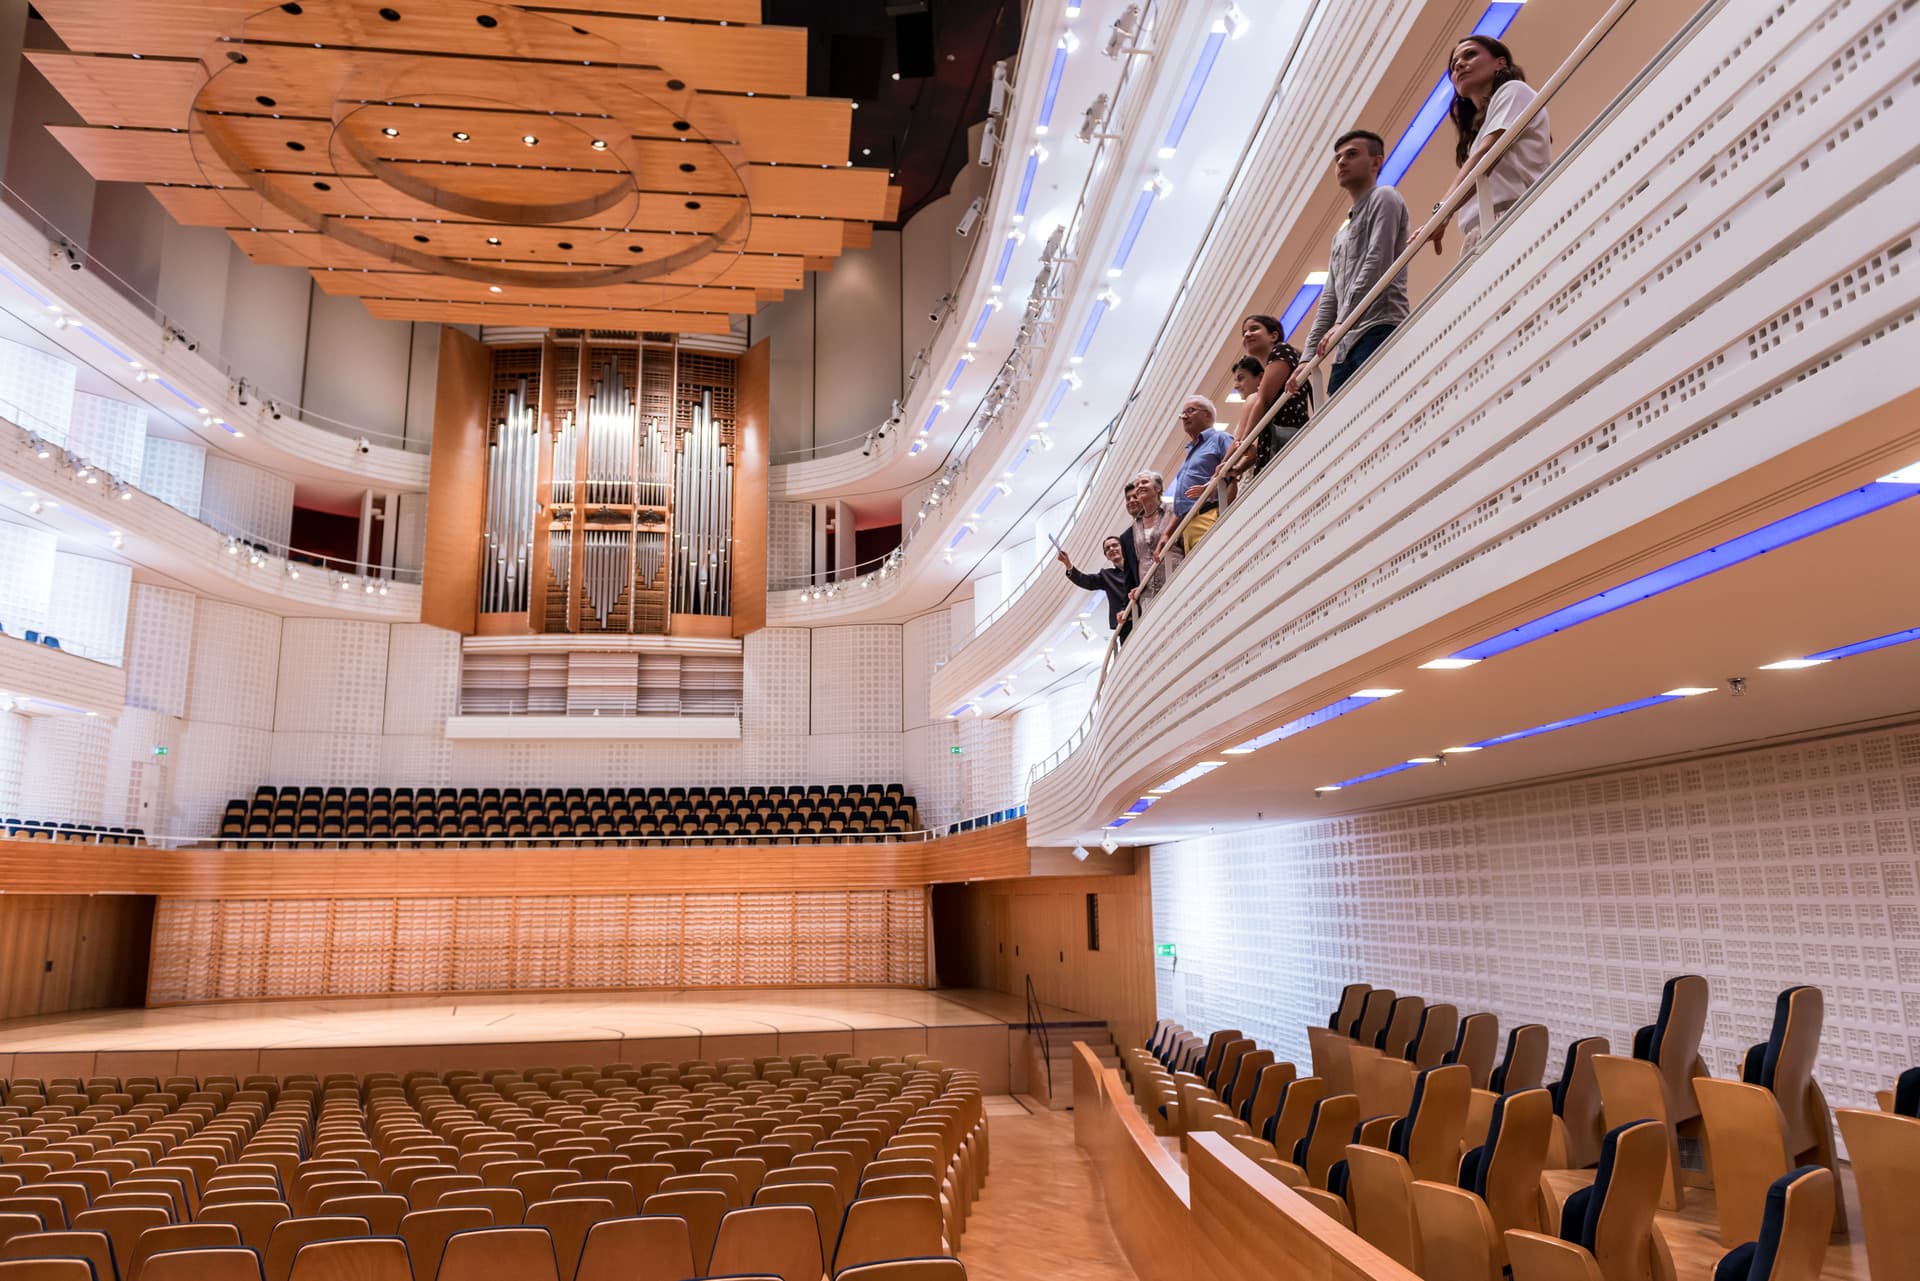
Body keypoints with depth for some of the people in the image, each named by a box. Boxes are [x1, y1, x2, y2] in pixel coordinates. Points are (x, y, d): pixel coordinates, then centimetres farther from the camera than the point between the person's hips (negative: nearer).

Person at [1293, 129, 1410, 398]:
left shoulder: (1383, 199, 9)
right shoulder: (1340, 234, 33)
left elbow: (1377, 263, -7)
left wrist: (1342, 323, -12)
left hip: (1378, 329, -8)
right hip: (1346, 346, 8)